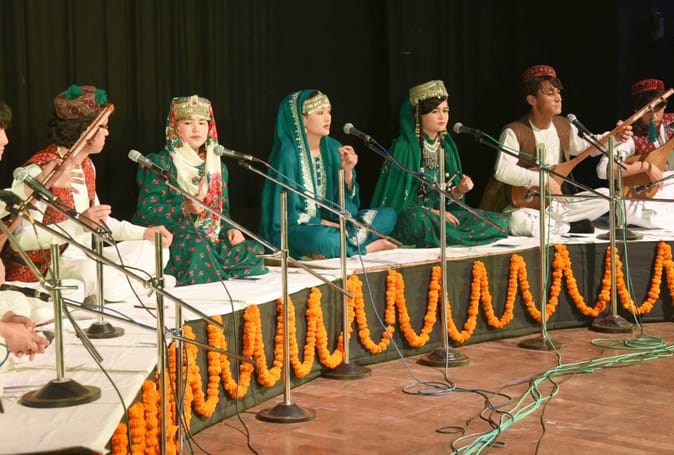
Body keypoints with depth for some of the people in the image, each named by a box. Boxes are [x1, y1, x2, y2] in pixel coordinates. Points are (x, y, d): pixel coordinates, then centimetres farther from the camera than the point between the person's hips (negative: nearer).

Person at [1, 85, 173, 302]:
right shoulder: (39, 170, -19)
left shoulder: (86, 166, 10)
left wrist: (144, 233, 11)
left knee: (153, 250, 6)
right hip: (40, 270, -10)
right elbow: (21, 239, -26)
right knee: (110, 282, -35)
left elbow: (98, 221, 21)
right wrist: (78, 224, -32)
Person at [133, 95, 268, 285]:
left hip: (211, 243, 6)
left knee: (253, 251, -19)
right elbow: (146, 211, -8)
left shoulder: (218, 168, 19)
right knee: (195, 246, -38)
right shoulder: (160, 164, 0)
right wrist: (184, 208, -22)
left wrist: (230, 230, -1)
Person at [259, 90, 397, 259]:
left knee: (388, 215, -5)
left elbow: (346, 201, 7)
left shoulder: (333, 148, 3)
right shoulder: (288, 155, -15)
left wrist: (348, 171, -10)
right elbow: (287, 213, -14)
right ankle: (368, 248, -14)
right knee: (319, 238, -40)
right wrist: (328, 224, -18)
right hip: (293, 230, -7)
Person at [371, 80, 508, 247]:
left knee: (500, 221, -11)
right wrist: (431, 212, -17)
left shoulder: (447, 146, 11)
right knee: (419, 219, -42)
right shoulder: (404, 147, -9)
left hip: (441, 213, 6)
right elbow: (395, 198, -11)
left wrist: (459, 191, -6)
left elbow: (447, 197, 15)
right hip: (410, 216, -6)